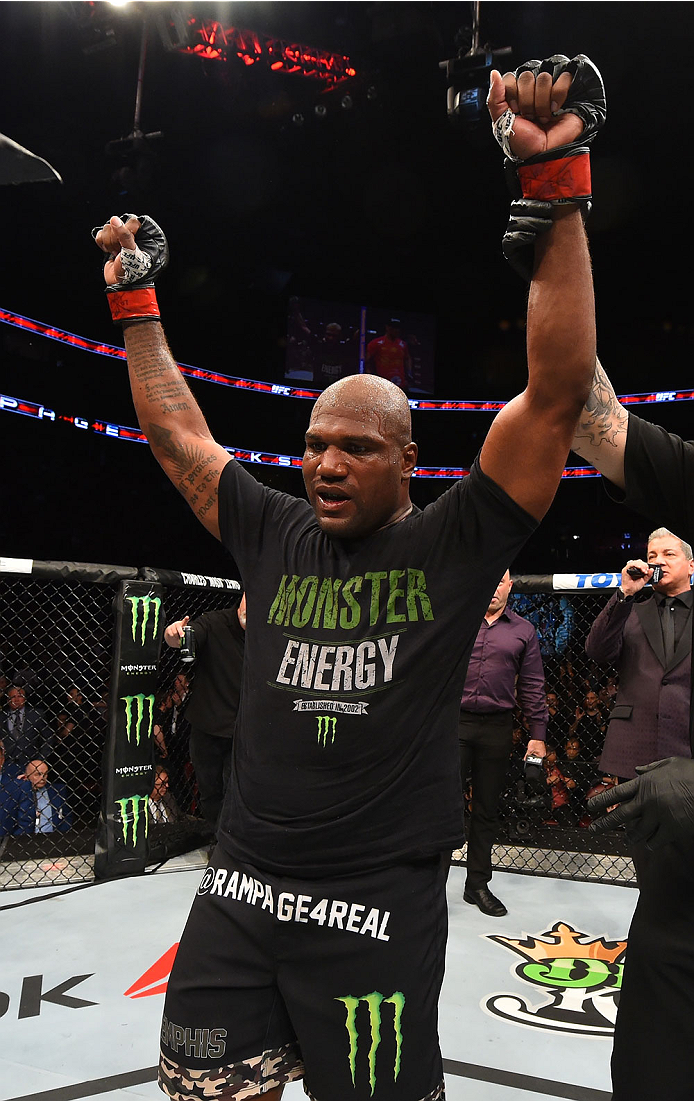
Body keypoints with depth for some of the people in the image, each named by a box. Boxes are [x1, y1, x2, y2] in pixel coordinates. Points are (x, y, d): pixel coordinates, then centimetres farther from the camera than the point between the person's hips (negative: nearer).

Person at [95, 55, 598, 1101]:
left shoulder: (453, 546, -7)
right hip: (239, 890, 4)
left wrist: (556, 189, -17)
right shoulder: (277, 537, 3)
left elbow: (558, 390, -14)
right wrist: (135, 300, 18)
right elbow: (177, 433, 15)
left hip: (378, 906, -3)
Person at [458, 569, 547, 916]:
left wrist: (537, 734, 4)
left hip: (496, 728, 2)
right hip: (453, 722, -2)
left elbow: (532, 686, 10)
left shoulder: (523, 631, 10)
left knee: (487, 809, 10)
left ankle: (478, 884, 23)